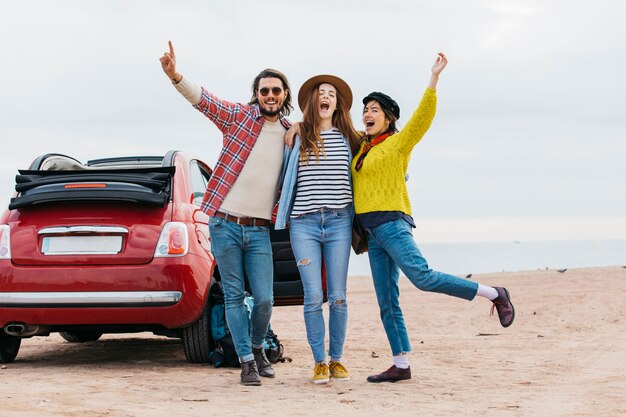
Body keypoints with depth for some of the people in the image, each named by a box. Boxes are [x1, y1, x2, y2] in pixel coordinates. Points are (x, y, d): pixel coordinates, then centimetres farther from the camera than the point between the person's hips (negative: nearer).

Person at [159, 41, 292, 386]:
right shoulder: (239, 116, -1)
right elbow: (202, 99, -16)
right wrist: (174, 75, -32)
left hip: (259, 230, 2)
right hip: (225, 224, -2)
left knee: (264, 300, -2)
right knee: (234, 296, 2)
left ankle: (257, 347, 25)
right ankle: (247, 361, 12)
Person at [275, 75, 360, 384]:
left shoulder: (347, 138, 11)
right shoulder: (297, 137, 9)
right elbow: (287, 177, 18)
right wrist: (281, 216, 13)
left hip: (339, 222, 1)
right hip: (304, 223, -1)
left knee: (338, 297, -1)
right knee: (313, 297, -6)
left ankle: (336, 359, 12)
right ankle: (319, 362, 4)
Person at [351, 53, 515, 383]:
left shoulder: (398, 142, 0)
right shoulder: (362, 150, 18)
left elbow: (423, 116, -14)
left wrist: (434, 78, -22)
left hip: (392, 223, -7)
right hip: (372, 230, 7)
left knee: (422, 276, -25)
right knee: (387, 302, 4)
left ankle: (493, 294, -15)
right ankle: (401, 365, 6)